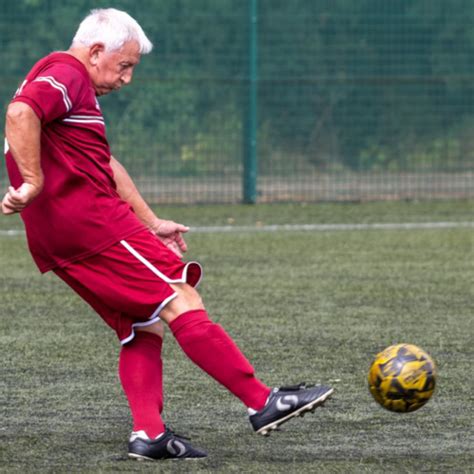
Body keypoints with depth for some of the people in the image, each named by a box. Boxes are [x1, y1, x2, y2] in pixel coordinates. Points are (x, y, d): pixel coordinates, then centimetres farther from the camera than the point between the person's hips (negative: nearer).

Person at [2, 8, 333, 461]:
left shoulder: (73, 84, 27)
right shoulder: (64, 75, -7)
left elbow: (106, 166, 31)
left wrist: (152, 224, 28)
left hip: (58, 239, 11)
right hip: (91, 222, -11)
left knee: (145, 327, 11)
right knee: (182, 302, -10)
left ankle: (148, 433, 2)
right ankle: (263, 403, -11)